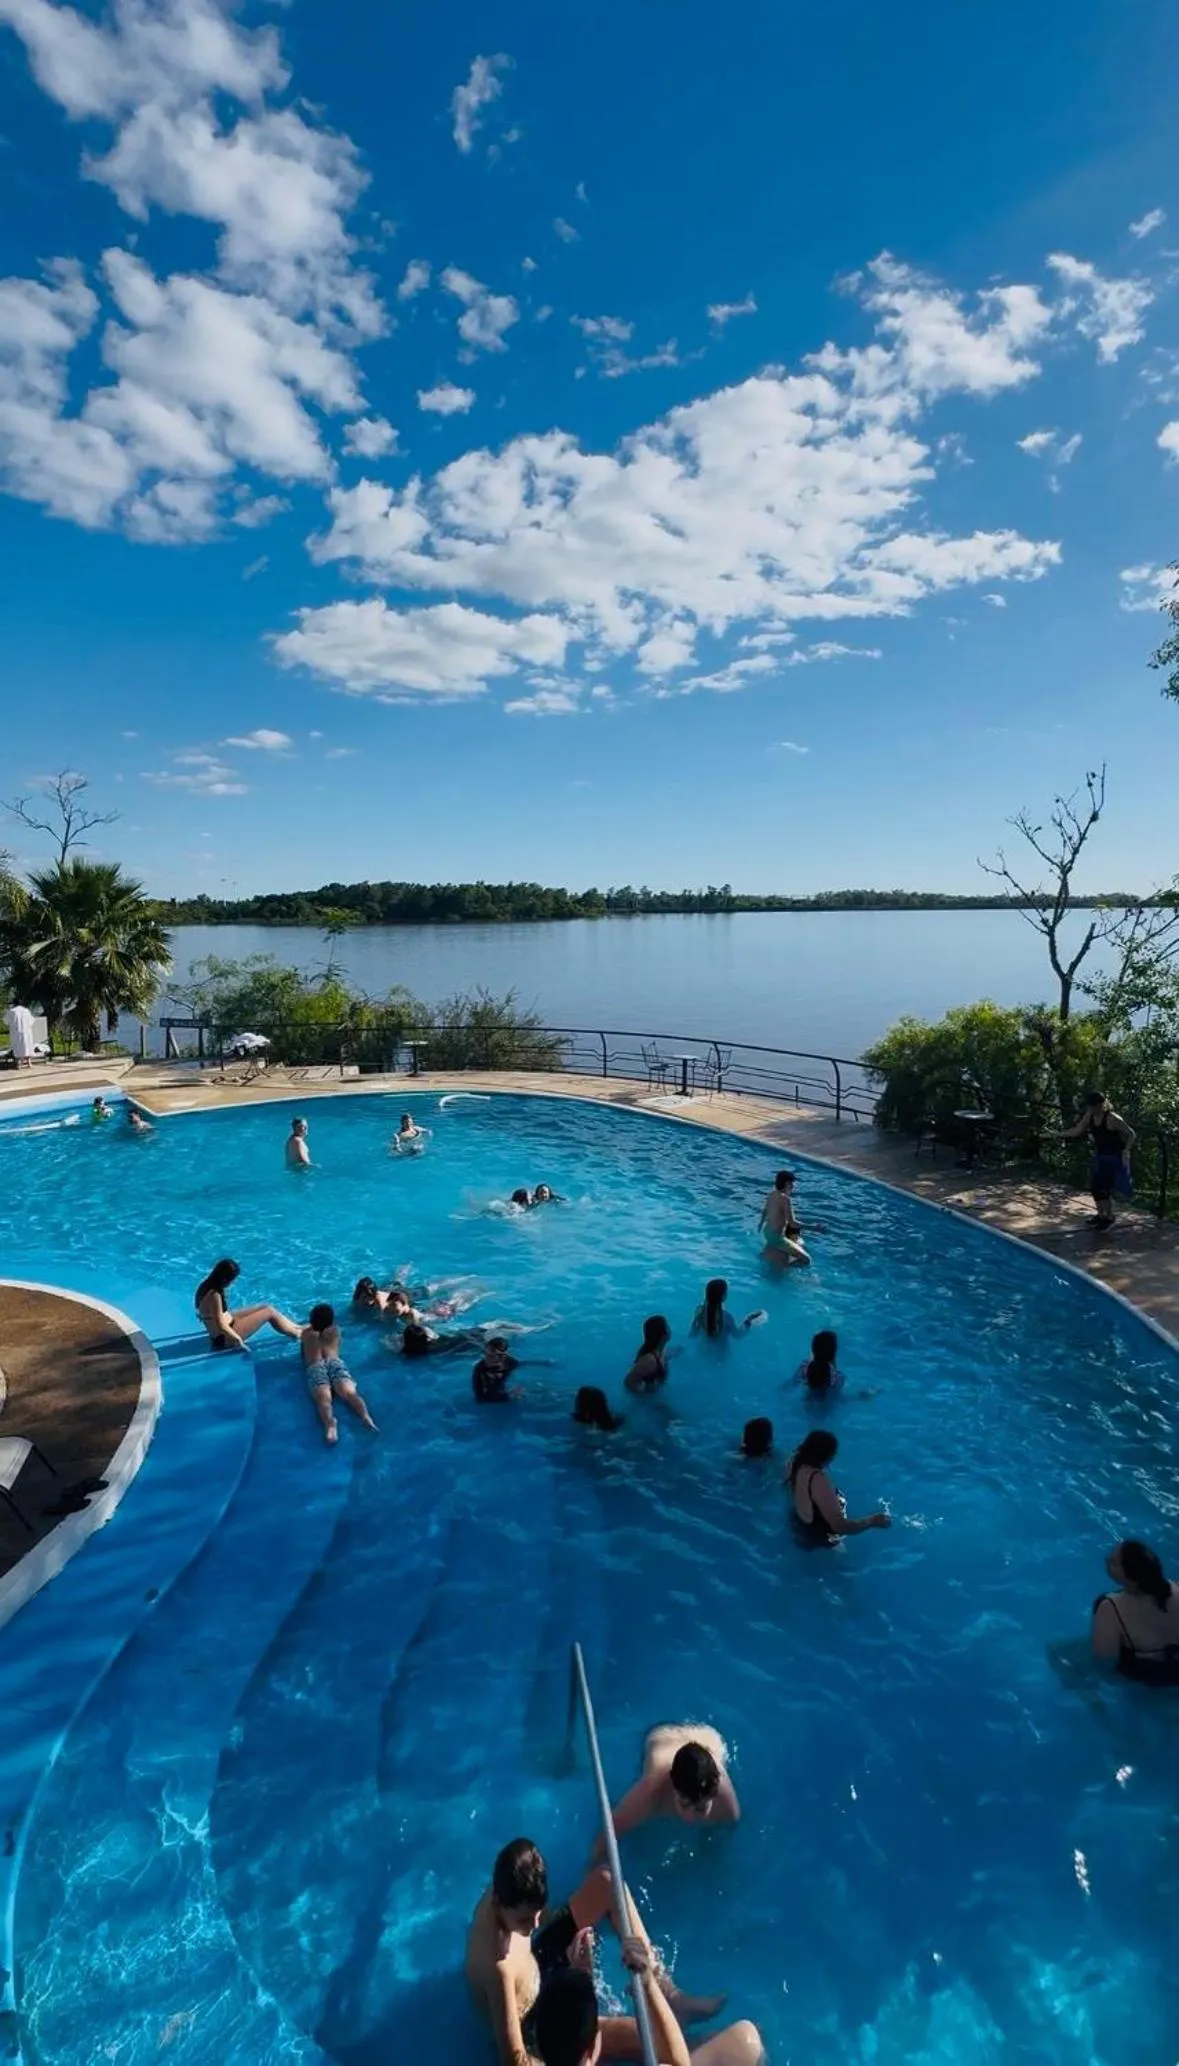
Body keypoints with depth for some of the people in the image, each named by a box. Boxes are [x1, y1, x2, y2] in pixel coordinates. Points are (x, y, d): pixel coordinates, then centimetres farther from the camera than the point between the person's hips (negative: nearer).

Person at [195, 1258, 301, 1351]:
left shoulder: (206, 1285, -4)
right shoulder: (214, 1295, -32)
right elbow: (221, 1326, -29)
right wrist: (237, 1338, -18)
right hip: (223, 1338, -10)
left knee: (265, 1307, 13)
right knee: (270, 1312, -2)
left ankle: (298, 1329, 26)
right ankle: (299, 1334, 15)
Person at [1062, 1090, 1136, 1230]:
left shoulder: (1112, 1119, -23)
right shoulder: (1090, 1116, -2)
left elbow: (1132, 1135, -16)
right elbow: (1077, 1131, 8)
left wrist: (1125, 1151, -24)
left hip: (1113, 1158, -7)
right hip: (1099, 1157, 7)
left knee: (1103, 1189, -7)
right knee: (1095, 1187, 11)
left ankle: (1109, 1217, 11)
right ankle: (1101, 1215, 29)